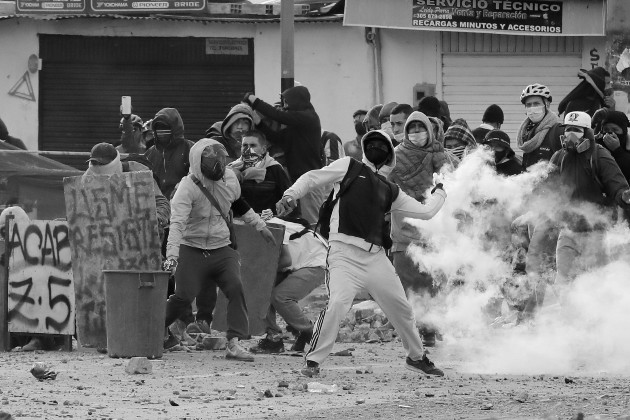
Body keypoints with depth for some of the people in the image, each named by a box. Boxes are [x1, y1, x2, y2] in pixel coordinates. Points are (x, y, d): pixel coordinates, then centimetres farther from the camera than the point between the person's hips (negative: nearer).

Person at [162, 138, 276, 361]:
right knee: (184, 296, -13)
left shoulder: (229, 178, 2)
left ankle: (234, 343, -16)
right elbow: (177, 223, -27)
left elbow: (238, 204, 24)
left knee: (236, 288, -17)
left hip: (221, 249, 4)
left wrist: (260, 226, 31)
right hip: (191, 249, -4)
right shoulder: (188, 187, -16)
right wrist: (172, 255, -38)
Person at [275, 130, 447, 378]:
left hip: (375, 257, 5)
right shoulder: (349, 167, 12)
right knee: (337, 303, -24)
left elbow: (425, 211, 23)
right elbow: (312, 178, 4)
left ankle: (416, 357, 32)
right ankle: (313, 362, -15)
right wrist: (290, 196, -10)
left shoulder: (390, 191, 21)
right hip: (345, 252, -5)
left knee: (401, 308, 10)